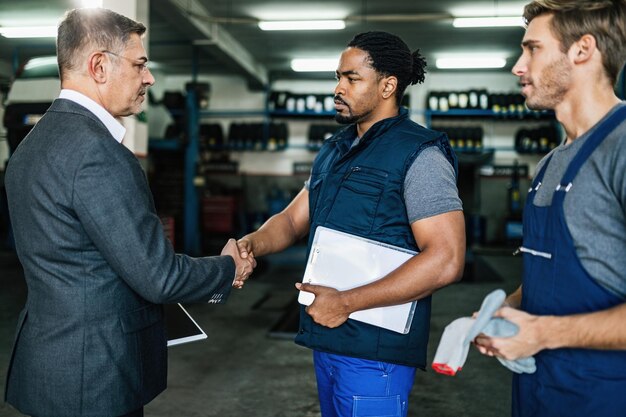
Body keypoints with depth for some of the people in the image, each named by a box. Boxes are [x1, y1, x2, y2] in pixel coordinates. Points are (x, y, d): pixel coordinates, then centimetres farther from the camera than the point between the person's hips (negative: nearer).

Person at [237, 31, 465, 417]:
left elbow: (447, 261, -22)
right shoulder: (334, 151, 12)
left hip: (374, 350, -8)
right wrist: (252, 243, -9)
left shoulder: (419, 154, -14)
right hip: (326, 339, 8)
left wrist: (346, 303, -21)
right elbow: (293, 219, 13)